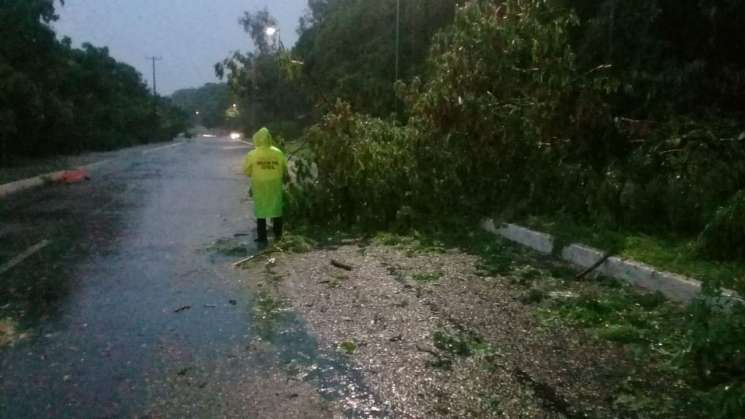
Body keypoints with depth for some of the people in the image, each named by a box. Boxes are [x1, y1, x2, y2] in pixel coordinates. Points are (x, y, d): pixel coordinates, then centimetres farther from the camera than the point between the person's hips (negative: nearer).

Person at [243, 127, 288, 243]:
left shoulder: (252, 154, -10)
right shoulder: (278, 153, -6)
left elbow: (246, 171, -1)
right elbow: (284, 170, 1)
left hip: (259, 186, -1)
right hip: (275, 185, 1)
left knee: (261, 211, 9)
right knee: (276, 210, 13)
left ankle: (262, 237, 11)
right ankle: (278, 235, 21)